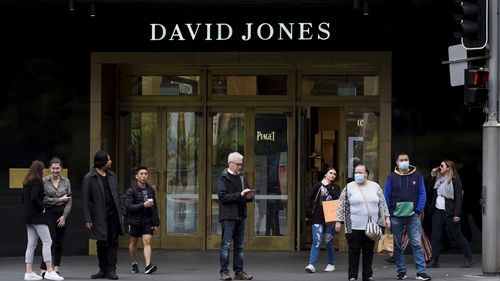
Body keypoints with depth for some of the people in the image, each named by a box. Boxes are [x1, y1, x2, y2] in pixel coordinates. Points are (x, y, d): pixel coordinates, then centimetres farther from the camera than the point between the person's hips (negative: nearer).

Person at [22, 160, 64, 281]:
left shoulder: (27, 182, 15)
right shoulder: (36, 181, -13)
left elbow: (23, 199, 19)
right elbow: (34, 197, -24)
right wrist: (42, 208, -12)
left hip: (28, 216, 9)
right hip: (38, 216, -9)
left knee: (31, 244, 9)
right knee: (47, 242, -8)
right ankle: (49, 271, -13)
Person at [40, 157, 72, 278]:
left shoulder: (66, 181, 6)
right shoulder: (44, 181, -3)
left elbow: (69, 200, 3)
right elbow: (43, 199, -9)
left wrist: (64, 216, -6)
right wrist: (59, 200, -9)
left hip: (63, 214, 3)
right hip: (49, 213, -3)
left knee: (59, 242, 4)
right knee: (50, 242, -10)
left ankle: (56, 269, 9)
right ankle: (44, 269, -8)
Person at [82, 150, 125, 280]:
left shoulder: (112, 176, 11)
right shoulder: (89, 178, -4)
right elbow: (85, 200, -5)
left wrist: (121, 212, 10)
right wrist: (87, 219, -10)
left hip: (113, 215, 3)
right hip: (99, 217, -3)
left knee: (113, 242, -1)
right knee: (101, 244, 6)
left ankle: (111, 270, 0)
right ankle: (103, 270, 16)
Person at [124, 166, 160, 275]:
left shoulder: (151, 190, 5)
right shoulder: (131, 191, -9)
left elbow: (154, 208, 10)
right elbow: (128, 207, -18)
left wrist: (156, 223, 8)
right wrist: (143, 205, -27)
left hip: (147, 221, 2)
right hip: (135, 221, -2)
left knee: (147, 242, -12)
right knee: (133, 243, 12)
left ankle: (148, 266, -23)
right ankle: (134, 264, 31)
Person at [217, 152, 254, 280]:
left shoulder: (242, 178, 15)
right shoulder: (223, 178, -5)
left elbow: (247, 197, 23)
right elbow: (223, 197, -16)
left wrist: (249, 196, -1)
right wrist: (240, 195, -20)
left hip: (241, 216, 7)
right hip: (228, 216, -7)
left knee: (239, 246, 9)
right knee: (226, 245, -5)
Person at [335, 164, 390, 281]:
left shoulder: (375, 187, 9)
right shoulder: (349, 187, 2)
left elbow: (382, 204, 12)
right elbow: (341, 205, 2)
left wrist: (386, 218, 5)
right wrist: (338, 221, -3)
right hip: (354, 226, -2)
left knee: (369, 251, 6)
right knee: (354, 251, -3)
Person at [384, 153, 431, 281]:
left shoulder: (417, 176, 5)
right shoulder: (391, 177, 4)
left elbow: (422, 194, 5)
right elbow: (386, 197, 5)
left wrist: (419, 210, -6)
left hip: (413, 216, -1)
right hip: (396, 216, 1)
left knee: (417, 244, -7)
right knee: (397, 245, 6)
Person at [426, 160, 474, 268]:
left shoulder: (454, 180, -8)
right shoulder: (438, 178, 12)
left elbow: (458, 197, -12)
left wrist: (457, 214, -17)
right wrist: (432, 177, 6)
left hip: (449, 212, -7)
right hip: (437, 211, 7)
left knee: (457, 236, -1)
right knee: (435, 236, 3)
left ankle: (469, 259, 8)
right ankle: (434, 260, 7)